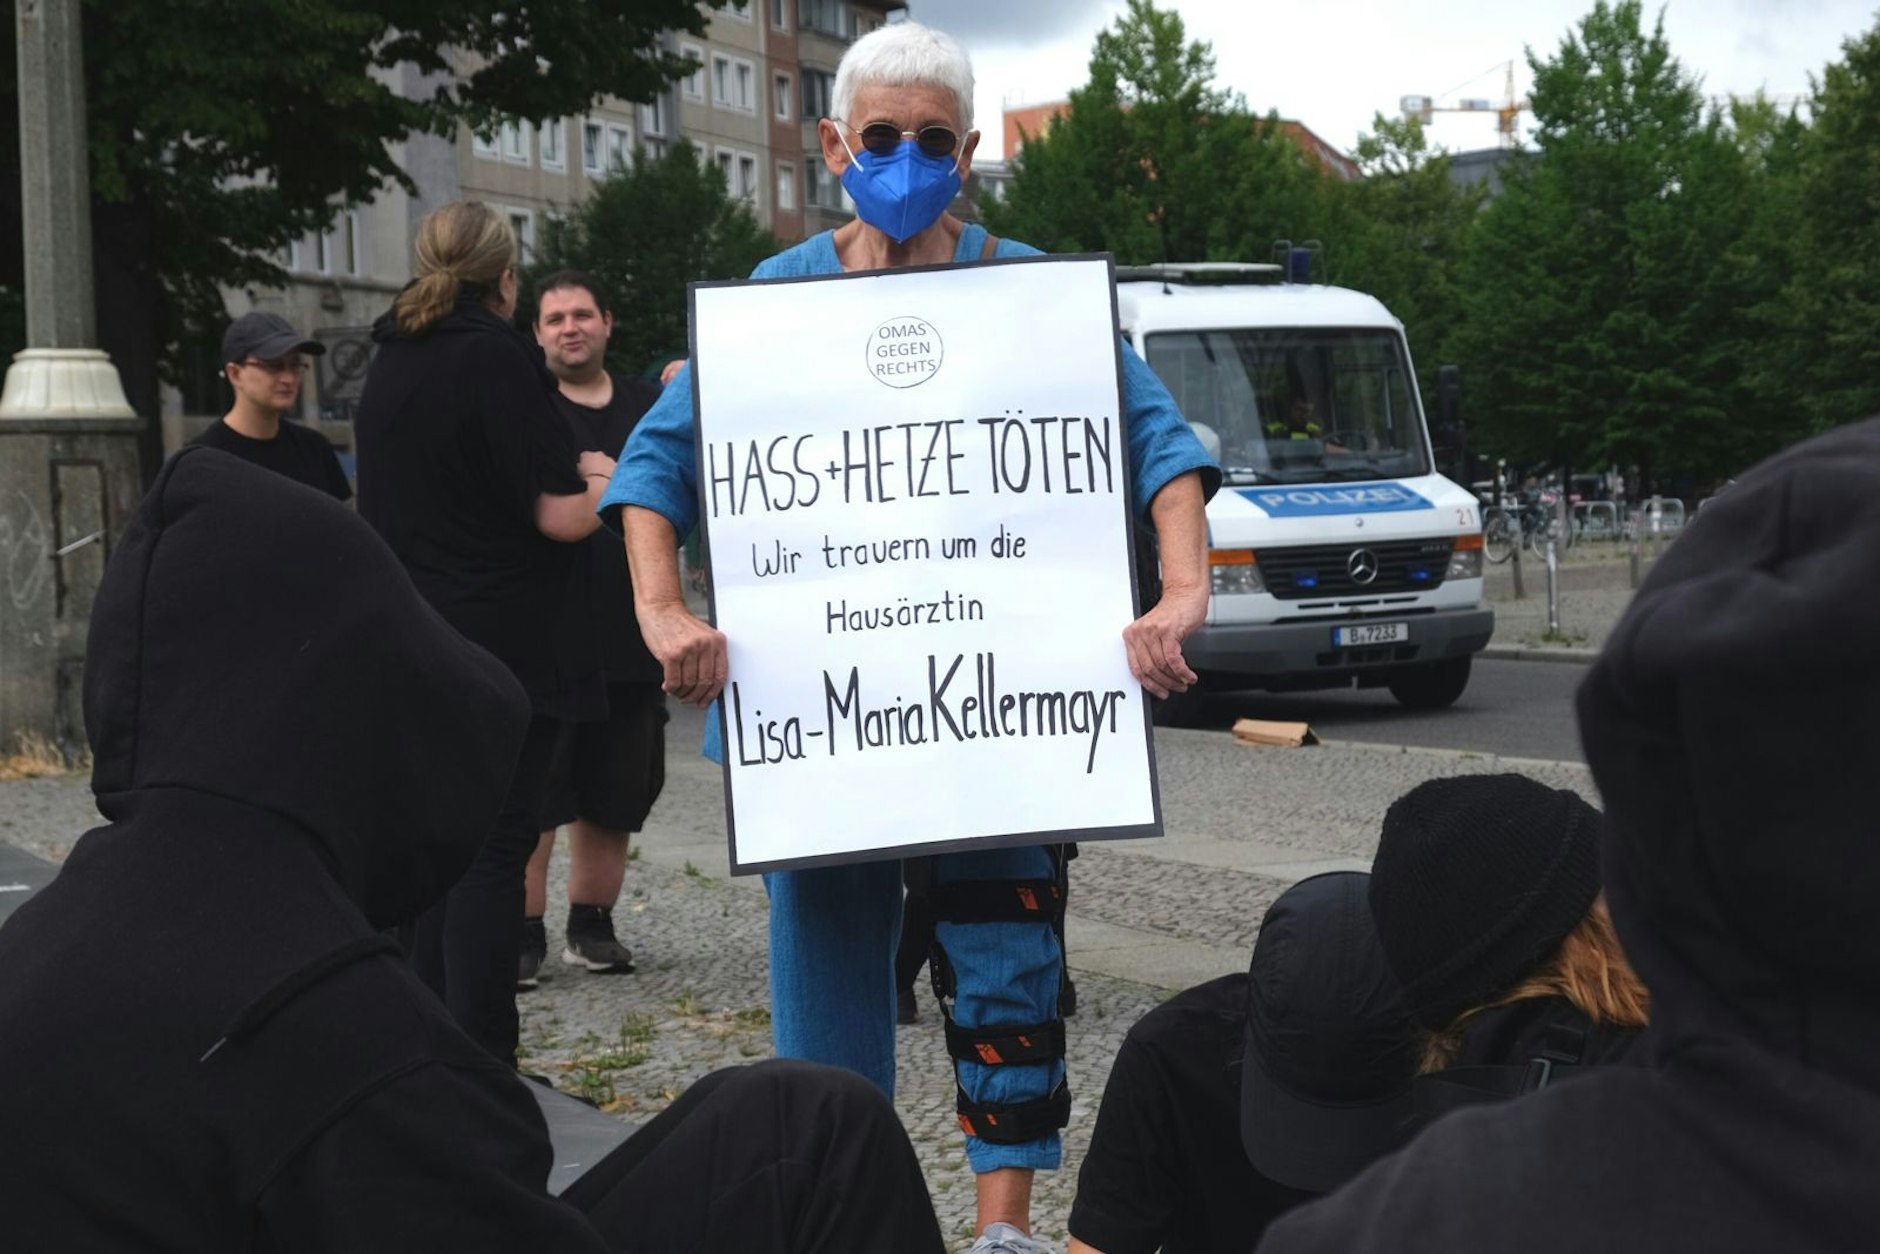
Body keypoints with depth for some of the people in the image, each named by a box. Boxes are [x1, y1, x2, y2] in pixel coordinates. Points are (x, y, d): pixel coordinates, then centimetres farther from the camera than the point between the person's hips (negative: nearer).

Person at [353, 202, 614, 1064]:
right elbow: (560, 516, -18)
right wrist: (606, 480, 3)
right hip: (503, 650, -8)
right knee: (494, 847, -3)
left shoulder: (391, 361, 11)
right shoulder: (497, 357, -13)